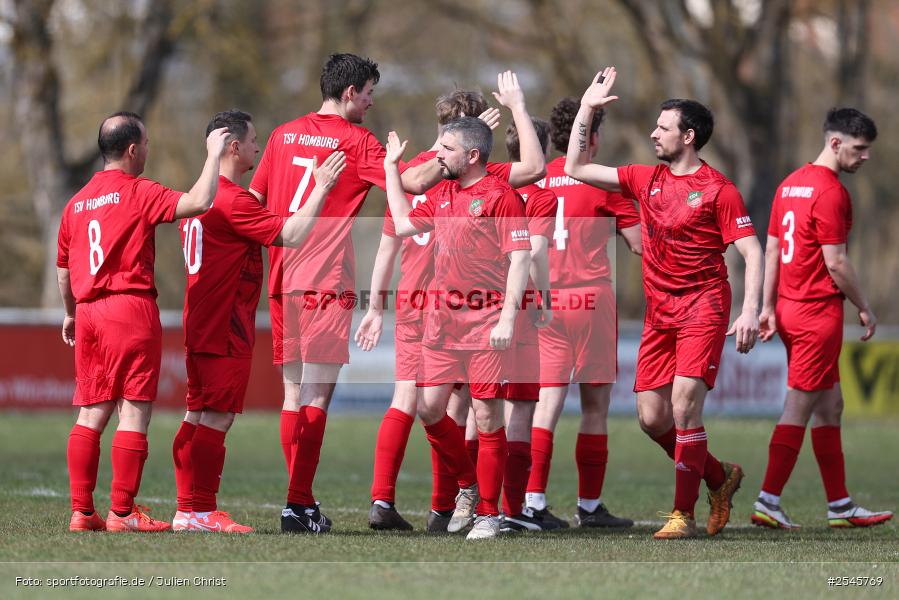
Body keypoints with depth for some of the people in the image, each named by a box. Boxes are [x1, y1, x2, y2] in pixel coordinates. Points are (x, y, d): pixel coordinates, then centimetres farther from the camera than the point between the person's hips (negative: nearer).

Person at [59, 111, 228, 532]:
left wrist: (71, 314, 34)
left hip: (89, 312, 7)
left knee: (91, 415, 10)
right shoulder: (138, 193, -7)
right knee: (134, 413, -2)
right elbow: (199, 202, -20)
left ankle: (81, 512, 8)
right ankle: (122, 513, -4)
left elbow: (63, 269, 20)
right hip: (132, 308, -7)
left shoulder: (77, 203, 13)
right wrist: (213, 155, -7)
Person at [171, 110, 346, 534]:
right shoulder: (233, 200, -17)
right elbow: (290, 235, -23)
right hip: (226, 330, -10)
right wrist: (321, 189, -15)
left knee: (199, 417, 12)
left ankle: (189, 509, 15)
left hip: (201, 324, 10)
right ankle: (199, 512, -7)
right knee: (217, 417, -7)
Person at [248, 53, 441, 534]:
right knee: (316, 396, -7)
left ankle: (301, 499, 14)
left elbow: (254, 202, 15)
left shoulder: (284, 135, 14)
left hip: (283, 279, 7)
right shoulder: (355, 141, -5)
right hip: (327, 282, -7)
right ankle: (298, 504, -12)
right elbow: (413, 182, -13)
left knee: (293, 393, 11)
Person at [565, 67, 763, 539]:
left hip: (702, 306, -6)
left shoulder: (718, 190, -6)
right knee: (651, 417, 3)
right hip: (659, 312, 6)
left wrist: (750, 310, -19)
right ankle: (720, 477, 25)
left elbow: (751, 251, -8)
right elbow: (576, 168, 14)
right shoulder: (646, 179, 11)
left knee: (683, 407, -16)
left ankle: (684, 514, -8)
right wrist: (586, 110, 9)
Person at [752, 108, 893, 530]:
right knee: (799, 408, -5)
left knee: (830, 407, 13)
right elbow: (835, 263, -16)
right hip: (819, 312, -9)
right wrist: (865, 309, -6)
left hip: (790, 309, 9)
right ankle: (768, 502, -4)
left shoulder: (791, 183, 13)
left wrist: (768, 306, 16)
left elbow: (772, 248, 15)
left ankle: (840, 505, 15)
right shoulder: (831, 192, -15)